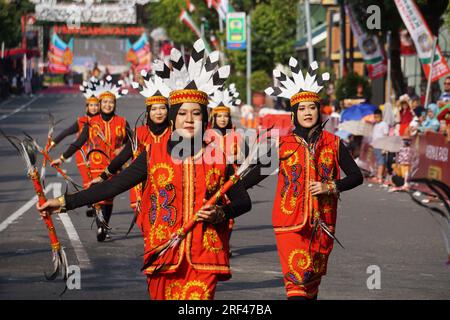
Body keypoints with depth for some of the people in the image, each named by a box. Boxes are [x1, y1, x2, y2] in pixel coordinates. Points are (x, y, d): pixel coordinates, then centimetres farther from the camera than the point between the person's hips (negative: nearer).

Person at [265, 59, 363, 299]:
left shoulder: (333, 144, 4)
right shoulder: (282, 144, 1)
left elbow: (356, 176, 5)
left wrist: (329, 187, -9)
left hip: (322, 224, 2)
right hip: (290, 223, -2)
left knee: (312, 282, 14)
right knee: (297, 279, -15)